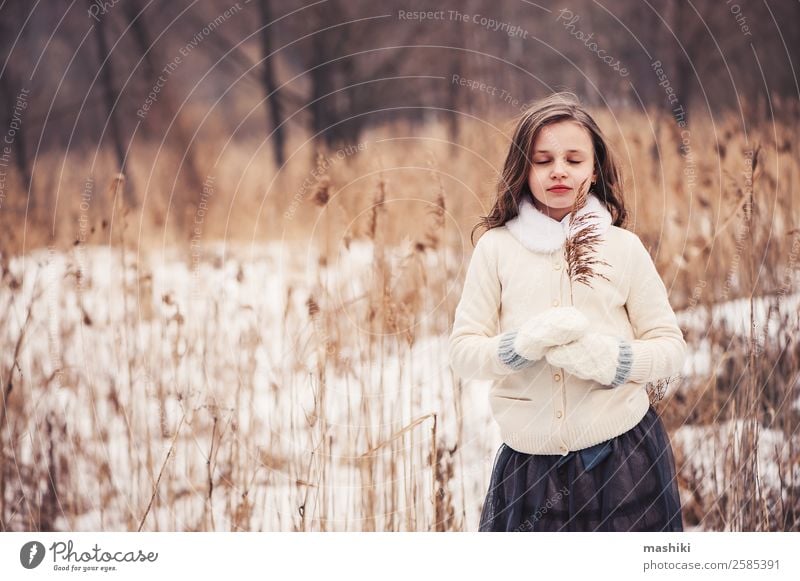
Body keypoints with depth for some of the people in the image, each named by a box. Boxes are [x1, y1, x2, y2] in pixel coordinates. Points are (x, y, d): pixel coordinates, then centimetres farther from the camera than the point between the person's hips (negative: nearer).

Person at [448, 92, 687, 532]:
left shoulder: (623, 247, 3)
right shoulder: (496, 247, 2)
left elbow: (671, 347, 3)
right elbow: (462, 349, 0)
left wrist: (611, 359, -17)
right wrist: (524, 343, -20)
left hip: (624, 458, 0)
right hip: (528, 461, 0)